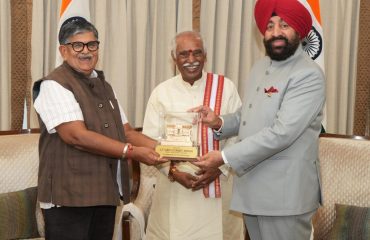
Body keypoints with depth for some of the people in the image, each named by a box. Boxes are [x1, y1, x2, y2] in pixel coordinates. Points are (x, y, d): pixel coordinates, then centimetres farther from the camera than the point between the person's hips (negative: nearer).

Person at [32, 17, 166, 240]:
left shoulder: (103, 85, 17)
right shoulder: (54, 85, -9)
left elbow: (126, 131, 15)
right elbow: (77, 135, -20)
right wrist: (132, 152, -20)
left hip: (106, 193, 8)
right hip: (69, 196, -7)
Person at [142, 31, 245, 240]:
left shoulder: (225, 87, -1)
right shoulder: (162, 92, 1)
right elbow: (150, 140, 0)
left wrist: (219, 167, -12)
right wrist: (173, 171, -12)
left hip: (219, 183, 0)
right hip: (174, 184, 0)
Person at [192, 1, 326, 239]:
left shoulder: (309, 75, -15)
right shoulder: (260, 67, 12)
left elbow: (282, 132, -23)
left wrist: (225, 157, -22)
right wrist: (220, 122, -2)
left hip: (284, 193, -7)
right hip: (253, 187, 8)